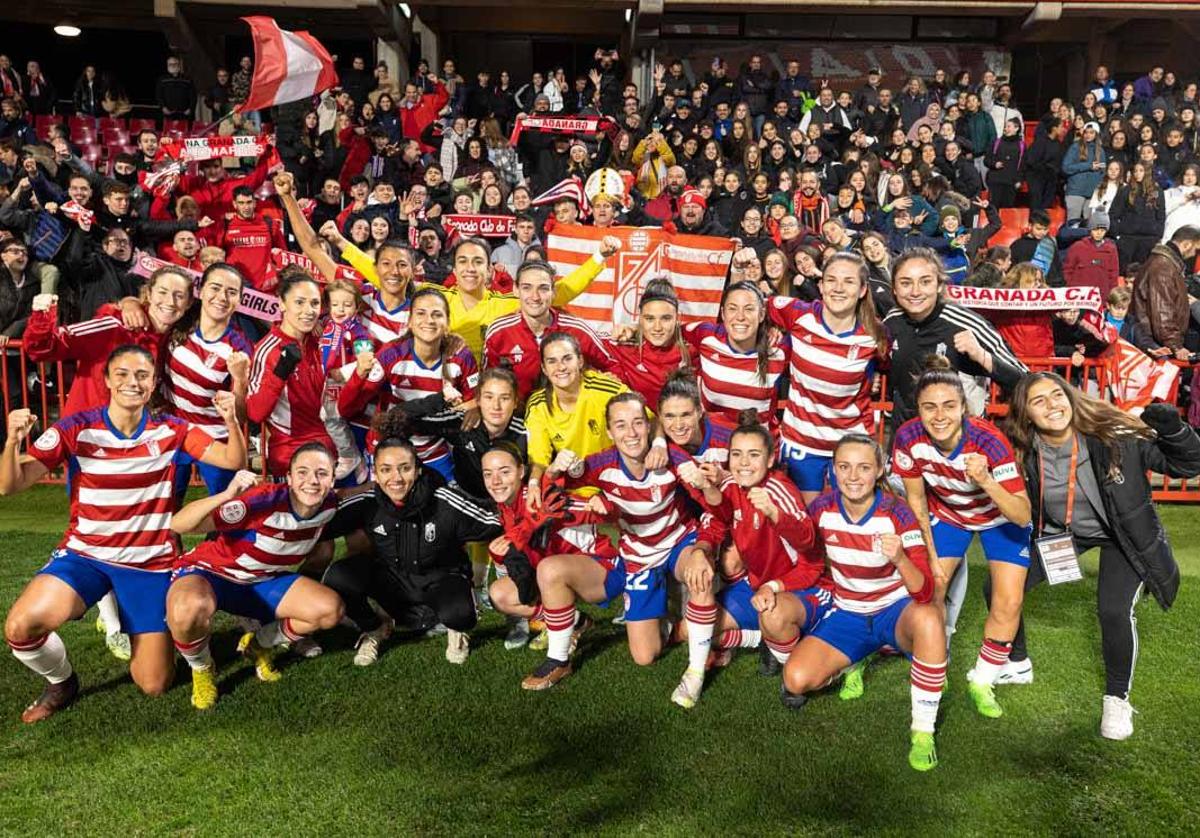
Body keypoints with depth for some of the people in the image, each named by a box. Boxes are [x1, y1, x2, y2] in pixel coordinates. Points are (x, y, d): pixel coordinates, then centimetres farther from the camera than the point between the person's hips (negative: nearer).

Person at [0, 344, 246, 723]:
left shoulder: (171, 430, -5)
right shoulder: (76, 427, -9)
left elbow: (234, 461, -12)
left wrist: (231, 421, -32)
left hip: (151, 563, 0)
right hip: (84, 555, 0)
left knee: (154, 685, 0)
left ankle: (145, 635, 37)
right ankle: (61, 682, 6)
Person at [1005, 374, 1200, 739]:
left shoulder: (1115, 435, -29)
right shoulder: (1024, 454, -20)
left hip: (1123, 534, -3)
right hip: (1060, 529, 3)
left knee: (1114, 611, -22)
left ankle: (1118, 698, 7)